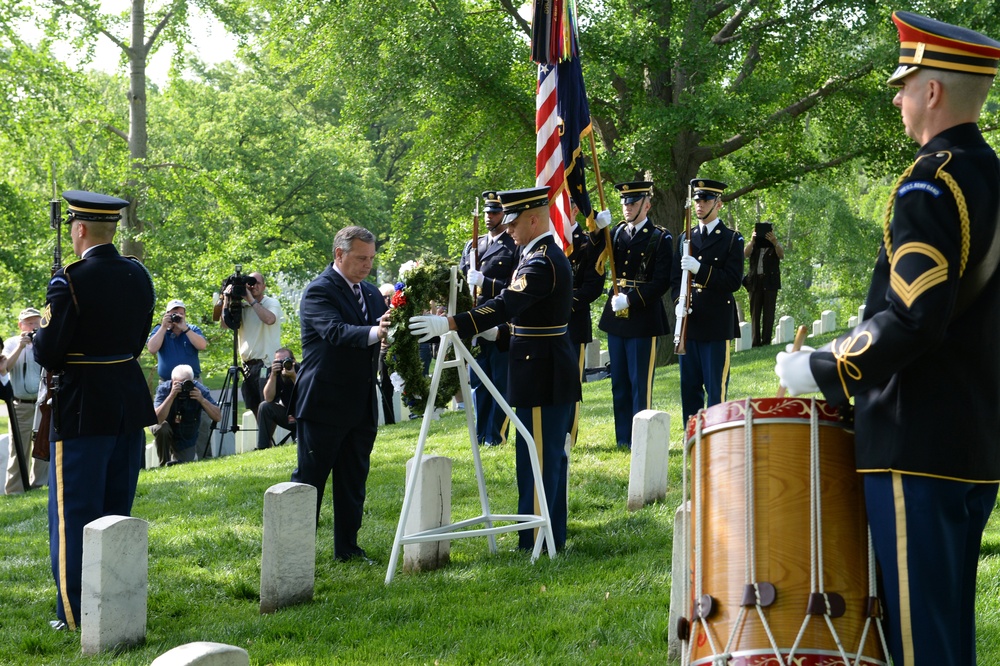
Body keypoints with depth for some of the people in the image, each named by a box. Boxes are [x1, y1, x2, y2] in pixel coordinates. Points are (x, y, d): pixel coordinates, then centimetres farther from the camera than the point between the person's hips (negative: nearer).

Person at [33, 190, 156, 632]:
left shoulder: (71, 281, -18)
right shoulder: (138, 275, 3)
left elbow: (47, 354, -17)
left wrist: (41, 331, 4)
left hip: (83, 408, -7)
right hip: (130, 402, 7)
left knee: (74, 512, 3)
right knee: (116, 510, 17)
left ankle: (77, 614, 6)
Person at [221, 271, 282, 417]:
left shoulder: (271, 303, -1)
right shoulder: (241, 306, 12)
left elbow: (269, 319, -22)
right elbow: (225, 324, 2)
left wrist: (251, 300, -16)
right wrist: (227, 300, -4)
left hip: (266, 364, -6)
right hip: (248, 365, 6)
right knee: (255, 408, 9)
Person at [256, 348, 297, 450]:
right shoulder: (275, 371, -9)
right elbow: (268, 399, -21)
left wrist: (294, 377, -37)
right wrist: (273, 375, -29)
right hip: (287, 414, 4)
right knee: (265, 407, -19)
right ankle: (262, 449, -16)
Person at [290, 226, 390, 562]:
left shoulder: (371, 293, 14)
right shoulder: (319, 291, -11)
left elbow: (382, 336, 9)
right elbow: (335, 331, -27)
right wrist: (375, 332, -43)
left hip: (362, 406, 7)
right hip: (324, 405, -7)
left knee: (353, 481, 12)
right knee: (309, 479, 0)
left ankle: (347, 547, 20)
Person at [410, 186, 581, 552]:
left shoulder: (542, 262, -19)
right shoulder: (548, 255, 14)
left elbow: (506, 305, -31)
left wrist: (450, 324, -35)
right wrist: (497, 333, 11)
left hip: (542, 378, -11)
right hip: (553, 374, 11)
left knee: (537, 460, -6)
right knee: (551, 456, 15)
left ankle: (535, 544, -1)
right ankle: (553, 535, 23)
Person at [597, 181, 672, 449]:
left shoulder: (660, 238, -4)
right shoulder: (616, 233, 11)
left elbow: (662, 282, -12)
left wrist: (630, 299, -19)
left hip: (643, 318, -6)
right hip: (616, 317, 6)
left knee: (640, 383, -2)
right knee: (619, 382, 10)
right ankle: (623, 438, 18)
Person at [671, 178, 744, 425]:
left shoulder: (732, 239, -1)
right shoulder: (685, 238, 14)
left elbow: (734, 281, -10)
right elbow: (675, 278, 16)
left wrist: (700, 269, -21)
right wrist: (679, 301, -4)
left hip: (717, 324, -5)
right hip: (689, 322, 5)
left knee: (716, 388, -3)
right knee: (689, 386, 8)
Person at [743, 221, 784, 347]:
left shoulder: (775, 245, 11)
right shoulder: (754, 245, 15)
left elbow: (781, 255, -9)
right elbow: (745, 254, -4)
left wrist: (774, 242, -26)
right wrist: (752, 240, -18)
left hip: (770, 282, -2)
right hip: (755, 281, 2)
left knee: (768, 313, -5)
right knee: (755, 313, 0)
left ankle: (766, 341, -7)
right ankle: (755, 342, 0)